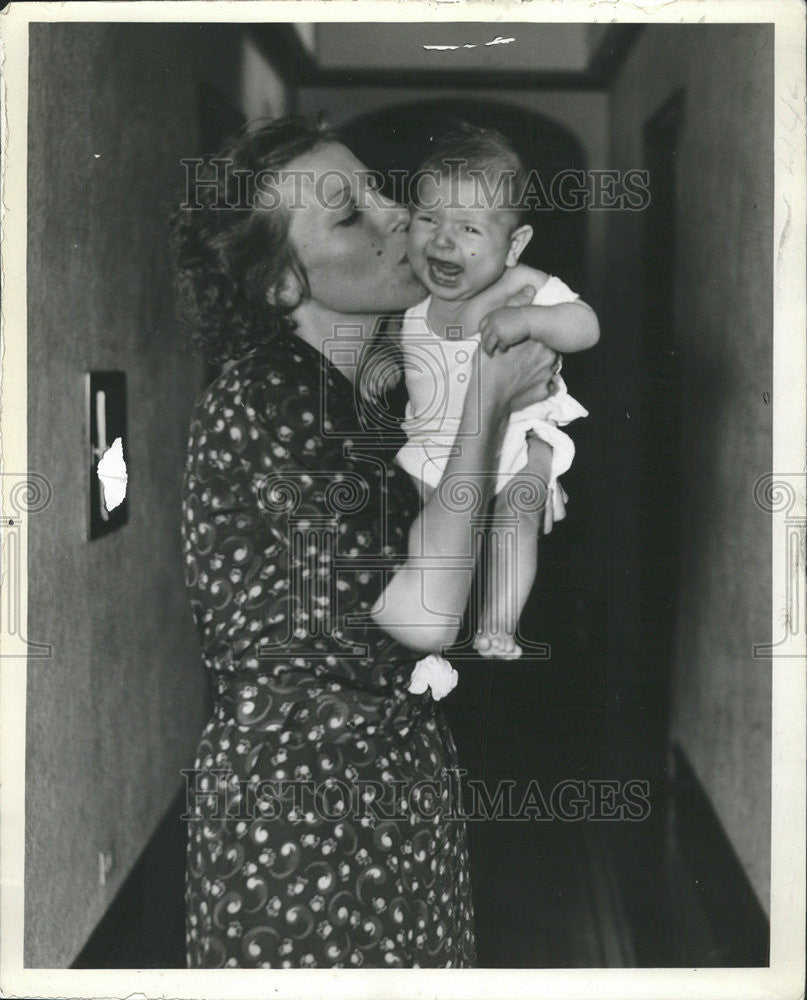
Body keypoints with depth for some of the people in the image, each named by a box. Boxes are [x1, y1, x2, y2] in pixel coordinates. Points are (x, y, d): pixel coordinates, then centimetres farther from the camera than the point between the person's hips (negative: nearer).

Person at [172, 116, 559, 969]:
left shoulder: (359, 385, 9)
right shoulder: (258, 396, -18)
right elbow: (426, 612, -23)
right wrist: (489, 403, -13)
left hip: (395, 762, 8)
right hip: (297, 792, -8)